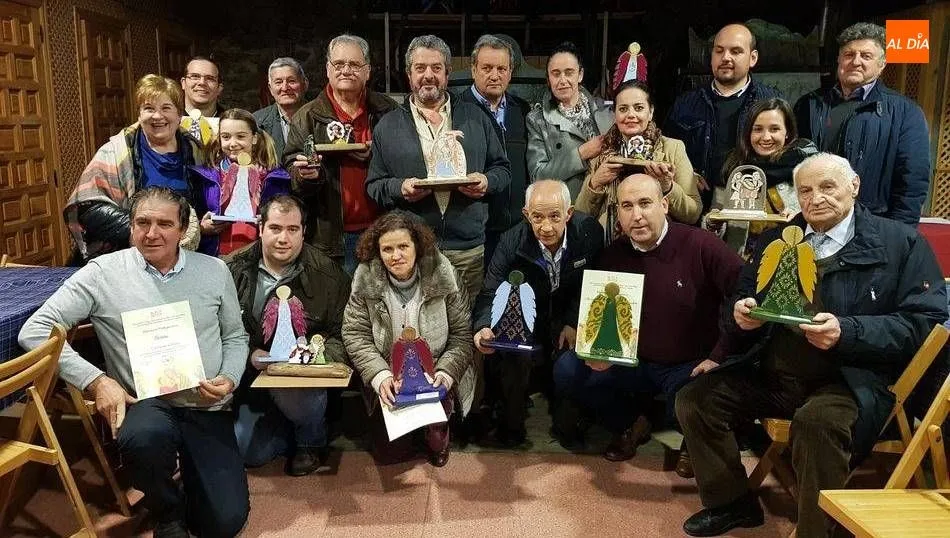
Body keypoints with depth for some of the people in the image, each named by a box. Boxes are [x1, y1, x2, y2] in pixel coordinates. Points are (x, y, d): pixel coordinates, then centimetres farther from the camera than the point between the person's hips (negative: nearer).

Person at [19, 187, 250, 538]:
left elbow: (235, 337, 15)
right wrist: (96, 381, -14)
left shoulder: (214, 271, 5)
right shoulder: (103, 273, -2)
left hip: (207, 408, 2)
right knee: (146, 437, -40)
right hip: (144, 403, -1)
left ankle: (189, 470, 25)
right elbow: (35, 331, -5)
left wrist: (229, 378, -6)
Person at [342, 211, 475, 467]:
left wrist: (445, 372, -21)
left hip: (435, 372, 0)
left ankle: (437, 436, 13)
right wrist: (380, 375, -21)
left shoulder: (442, 275, -10)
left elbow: (461, 334, -5)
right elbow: (355, 334, -6)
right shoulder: (365, 279, -7)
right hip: (388, 376, 1)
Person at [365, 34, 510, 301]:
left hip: (470, 249, 1)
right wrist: (400, 188, -11)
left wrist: (487, 181, -6)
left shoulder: (476, 118, 14)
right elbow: (374, 186, 9)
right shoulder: (387, 126, 11)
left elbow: (502, 169, 16)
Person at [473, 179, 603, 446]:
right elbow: (491, 294, -18)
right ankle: (511, 424, 0)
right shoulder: (511, 242, -19)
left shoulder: (589, 231, -17)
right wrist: (484, 327, -39)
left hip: (568, 318, 2)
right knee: (512, 359, -27)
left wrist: (573, 322, -14)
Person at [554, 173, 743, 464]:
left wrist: (719, 357, -16)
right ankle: (630, 422, 12)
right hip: (633, 362, 4)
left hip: (690, 366, -4)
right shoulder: (612, 256, -1)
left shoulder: (700, 245, -16)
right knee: (566, 370, -14)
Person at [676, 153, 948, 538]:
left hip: (850, 378, -5)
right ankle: (733, 502, 12)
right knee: (694, 400, -8)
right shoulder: (775, 242, 16)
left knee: (816, 422, -36)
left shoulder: (901, 243, 3)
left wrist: (847, 332, -21)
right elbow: (739, 302, 17)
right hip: (771, 373, 6)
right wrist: (741, 315, -9)